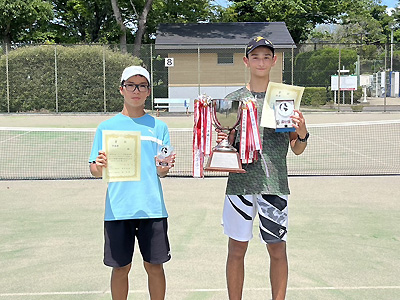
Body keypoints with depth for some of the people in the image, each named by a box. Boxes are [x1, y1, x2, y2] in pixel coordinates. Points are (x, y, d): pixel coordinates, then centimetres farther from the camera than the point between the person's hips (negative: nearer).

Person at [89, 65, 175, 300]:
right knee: (120, 268, 7)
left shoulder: (159, 127, 8)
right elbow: (94, 170, 4)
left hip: (152, 208, 1)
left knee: (154, 265, 6)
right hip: (118, 209, 0)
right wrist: (99, 167, -18)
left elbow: (162, 171, 9)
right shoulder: (107, 127, 5)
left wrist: (164, 168, -13)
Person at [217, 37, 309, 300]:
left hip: (275, 183, 0)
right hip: (240, 182, 0)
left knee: (278, 250, 6)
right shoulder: (234, 99, 7)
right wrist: (222, 142, -10)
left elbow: (297, 150, 8)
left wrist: (302, 134, -13)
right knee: (237, 249, 7)